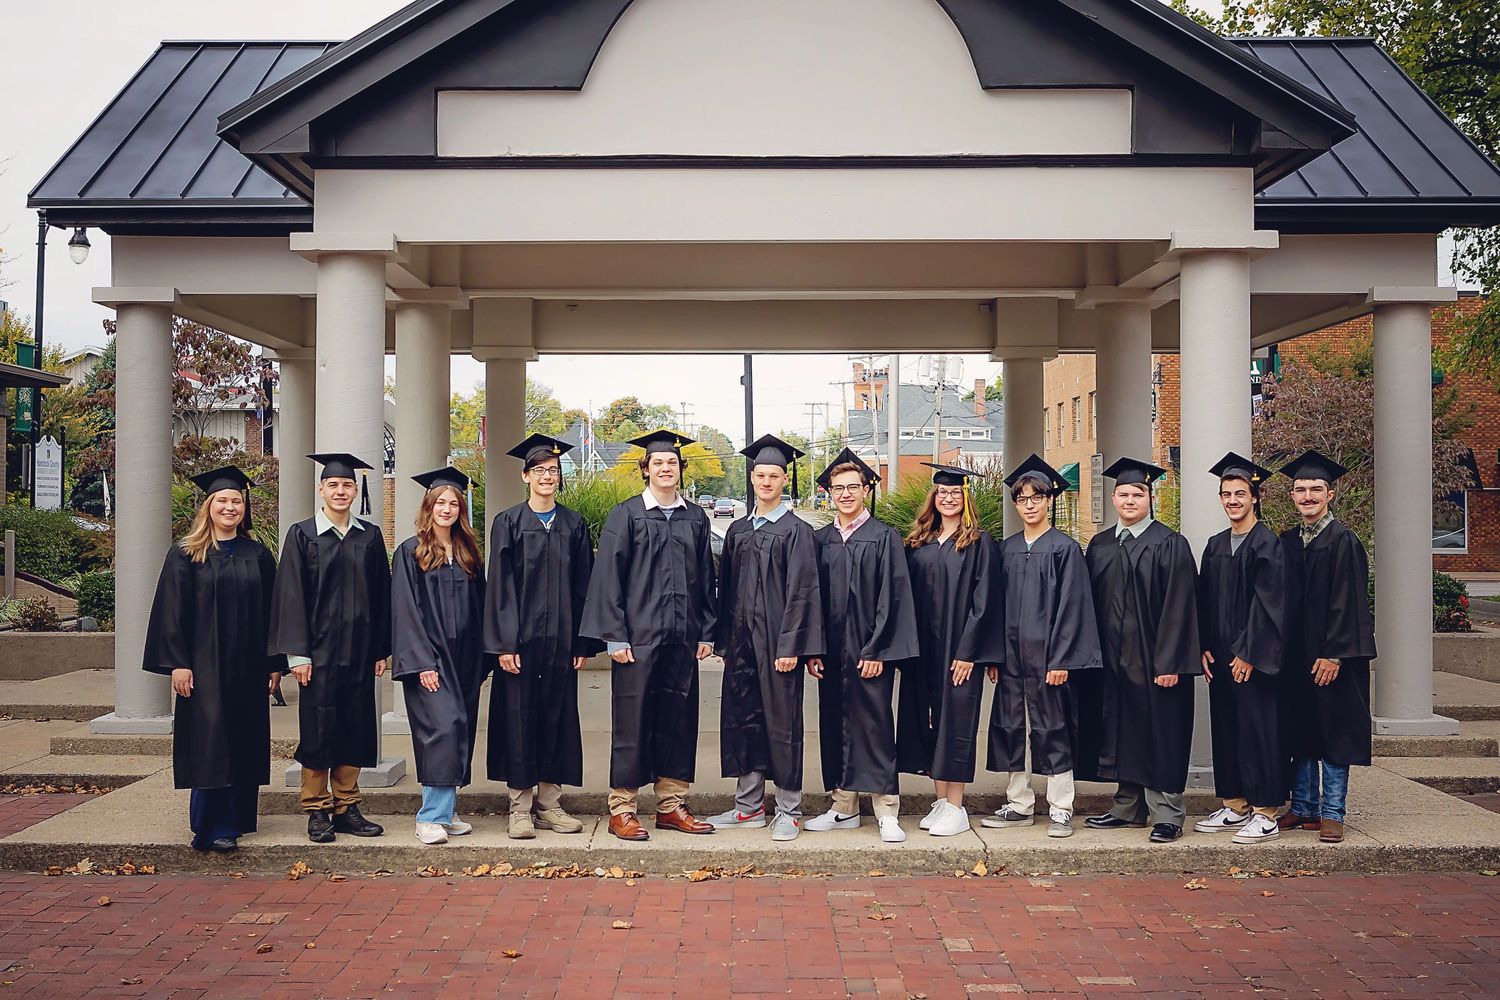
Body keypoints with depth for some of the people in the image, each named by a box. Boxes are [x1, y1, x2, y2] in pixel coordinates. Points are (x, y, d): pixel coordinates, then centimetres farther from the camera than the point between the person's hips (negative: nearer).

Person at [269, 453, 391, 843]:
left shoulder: (370, 537, 8)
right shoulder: (302, 535, 0)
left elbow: (381, 595, 9)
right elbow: (291, 596, -4)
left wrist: (382, 649, 5)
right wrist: (297, 653, -11)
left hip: (359, 650, 3)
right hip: (320, 649, -3)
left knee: (354, 728, 6)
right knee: (318, 728, 0)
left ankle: (346, 808, 16)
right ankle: (317, 811, 10)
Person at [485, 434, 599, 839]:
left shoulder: (574, 525, 9)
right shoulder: (508, 523, 1)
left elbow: (583, 585, 8)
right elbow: (500, 586, -4)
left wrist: (583, 643, 2)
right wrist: (504, 643, -11)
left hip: (560, 639, 3)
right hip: (521, 637, -3)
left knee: (557, 718, 6)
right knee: (520, 718, 0)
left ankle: (549, 803, 16)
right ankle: (521, 808, 8)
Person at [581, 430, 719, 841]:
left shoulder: (695, 518, 10)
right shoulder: (625, 515, -1)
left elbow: (705, 578, 13)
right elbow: (608, 578, -4)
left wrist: (706, 632, 7)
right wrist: (615, 636, -11)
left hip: (682, 637, 4)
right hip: (638, 636, -4)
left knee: (678, 719, 8)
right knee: (633, 720, -1)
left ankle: (670, 805, 18)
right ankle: (621, 810, 8)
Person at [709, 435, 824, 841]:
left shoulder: (796, 531, -4)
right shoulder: (738, 530, 13)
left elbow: (800, 591, -10)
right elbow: (727, 589, 14)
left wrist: (789, 646, -16)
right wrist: (724, 640, 9)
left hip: (776, 641, -6)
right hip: (741, 640, 6)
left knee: (781, 720, 0)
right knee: (741, 718, 9)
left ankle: (788, 811, 9)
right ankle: (749, 805, 20)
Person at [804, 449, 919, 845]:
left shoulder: (884, 537, -3)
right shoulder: (820, 540, 10)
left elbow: (892, 597, -8)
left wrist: (877, 650, -13)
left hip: (869, 650, -5)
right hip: (830, 651, 5)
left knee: (874, 726, -3)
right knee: (835, 726, 9)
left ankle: (887, 812, 4)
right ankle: (844, 808, 20)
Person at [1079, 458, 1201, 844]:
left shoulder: (1169, 544, -5)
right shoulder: (1099, 546, 11)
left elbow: (1178, 606, -11)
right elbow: (1091, 604, 12)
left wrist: (1169, 663, -17)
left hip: (1153, 658, -5)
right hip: (1112, 659, 5)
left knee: (1159, 734, -1)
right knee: (1120, 732, 11)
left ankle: (1166, 815, 8)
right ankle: (1128, 808, 23)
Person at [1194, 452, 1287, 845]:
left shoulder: (1267, 543, -8)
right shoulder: (1215, 545, 12)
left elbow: (1267, 602, -14)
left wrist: (1247, 652, -17)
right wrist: (1205, 647, 4)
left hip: (1253, 654, -7)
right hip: (1220, 654, 7)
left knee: (1257, 728, -4)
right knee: (1225, 728, 10)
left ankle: (1266, 814, 3)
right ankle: (1235, 807, 19)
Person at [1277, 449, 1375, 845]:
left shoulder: (1342, 541, -8)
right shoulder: (1287, 542, 10)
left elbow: (1347, 602, -13)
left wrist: (1333, 654, -18)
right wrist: (1280, 649, 6)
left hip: (1330, 655, -6)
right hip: (1294, 654, 6)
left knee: (1333, 732, 0)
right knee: (1299, 733, 10)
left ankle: (1332, 814, 7)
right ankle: (1304, 807, 18)